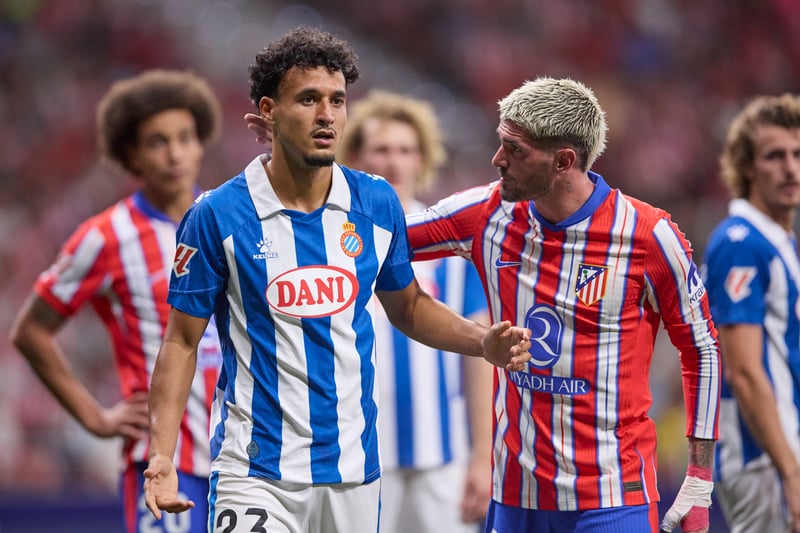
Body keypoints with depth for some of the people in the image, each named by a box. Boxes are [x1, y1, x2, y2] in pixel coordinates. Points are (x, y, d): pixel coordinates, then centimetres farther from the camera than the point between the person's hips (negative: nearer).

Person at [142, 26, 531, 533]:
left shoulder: (377, 203, 4)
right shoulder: (217, 216, -7)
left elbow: (407, 305, 19)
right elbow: (182, 342, -3)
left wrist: (484, 341, 1)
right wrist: (162, 456, -12)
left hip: (354, 470, 4)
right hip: (257, 473, -4)